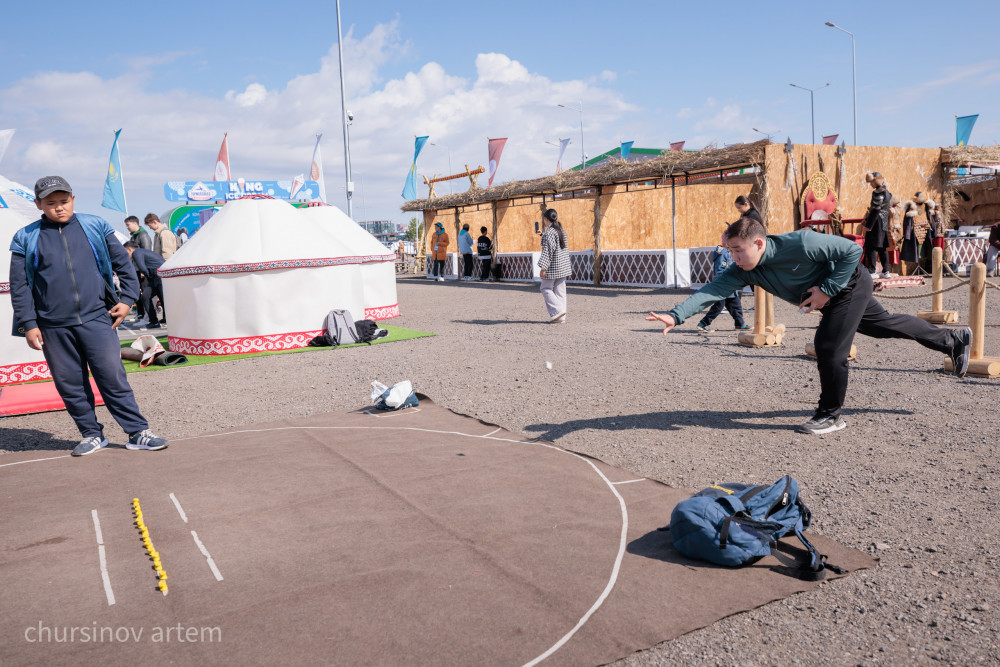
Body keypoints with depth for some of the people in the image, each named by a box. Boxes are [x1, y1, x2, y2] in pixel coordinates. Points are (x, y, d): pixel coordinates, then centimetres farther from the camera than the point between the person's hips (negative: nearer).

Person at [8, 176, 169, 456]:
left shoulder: (95, 227, 7)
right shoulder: (26, 238, 6)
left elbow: (122, 262, 12)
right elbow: (19, 286, 7)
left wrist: (128, 297, 2)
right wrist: (28, 324, 2)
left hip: (96, 318, -1)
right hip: (53, 327, 1)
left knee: (113, 377, -2)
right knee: (70, 384, 8)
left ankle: (139, 432, 4)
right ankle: (92, 434, 22)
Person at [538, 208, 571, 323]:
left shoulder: (549, 232, -15)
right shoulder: (561, 231, 11)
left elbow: (547, 250, -20)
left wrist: (543, 267, -19)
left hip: (552, 266, -8)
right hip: (563, 266, 8)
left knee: (546, 289, 4)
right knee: (560, 291, 9)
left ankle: (557, 310, -9)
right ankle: (561, 317, 10)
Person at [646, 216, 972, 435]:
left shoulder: (800, 244, -37)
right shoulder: (745, 270, -20)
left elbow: (852, 249, -27)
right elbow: (712, 290, -30)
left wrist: (827, 290, -29)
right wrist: (676, 315, -43)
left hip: (850, 285, -7)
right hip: (832, 294, 7)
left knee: (829, 345, -14)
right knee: (885, 325, 22)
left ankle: (831, 414, 6)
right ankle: (954, 340, 45)